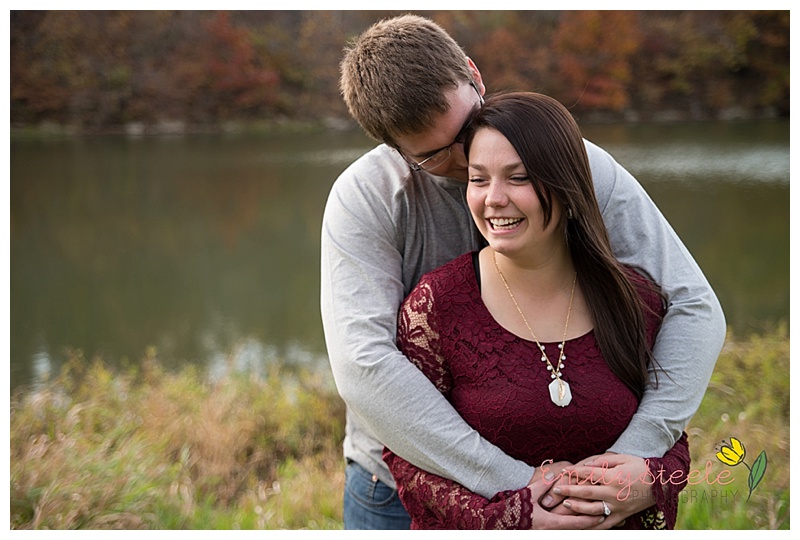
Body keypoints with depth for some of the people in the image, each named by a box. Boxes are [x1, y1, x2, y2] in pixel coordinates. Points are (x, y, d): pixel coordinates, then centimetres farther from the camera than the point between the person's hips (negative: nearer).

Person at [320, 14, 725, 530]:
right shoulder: (364, 198, -18)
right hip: (400, 485, -1)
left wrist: (636, 454, -27)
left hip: (549, 473, 1)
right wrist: (509, 481, -33)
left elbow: (693, 305, -14)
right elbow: (362, 364, -29)